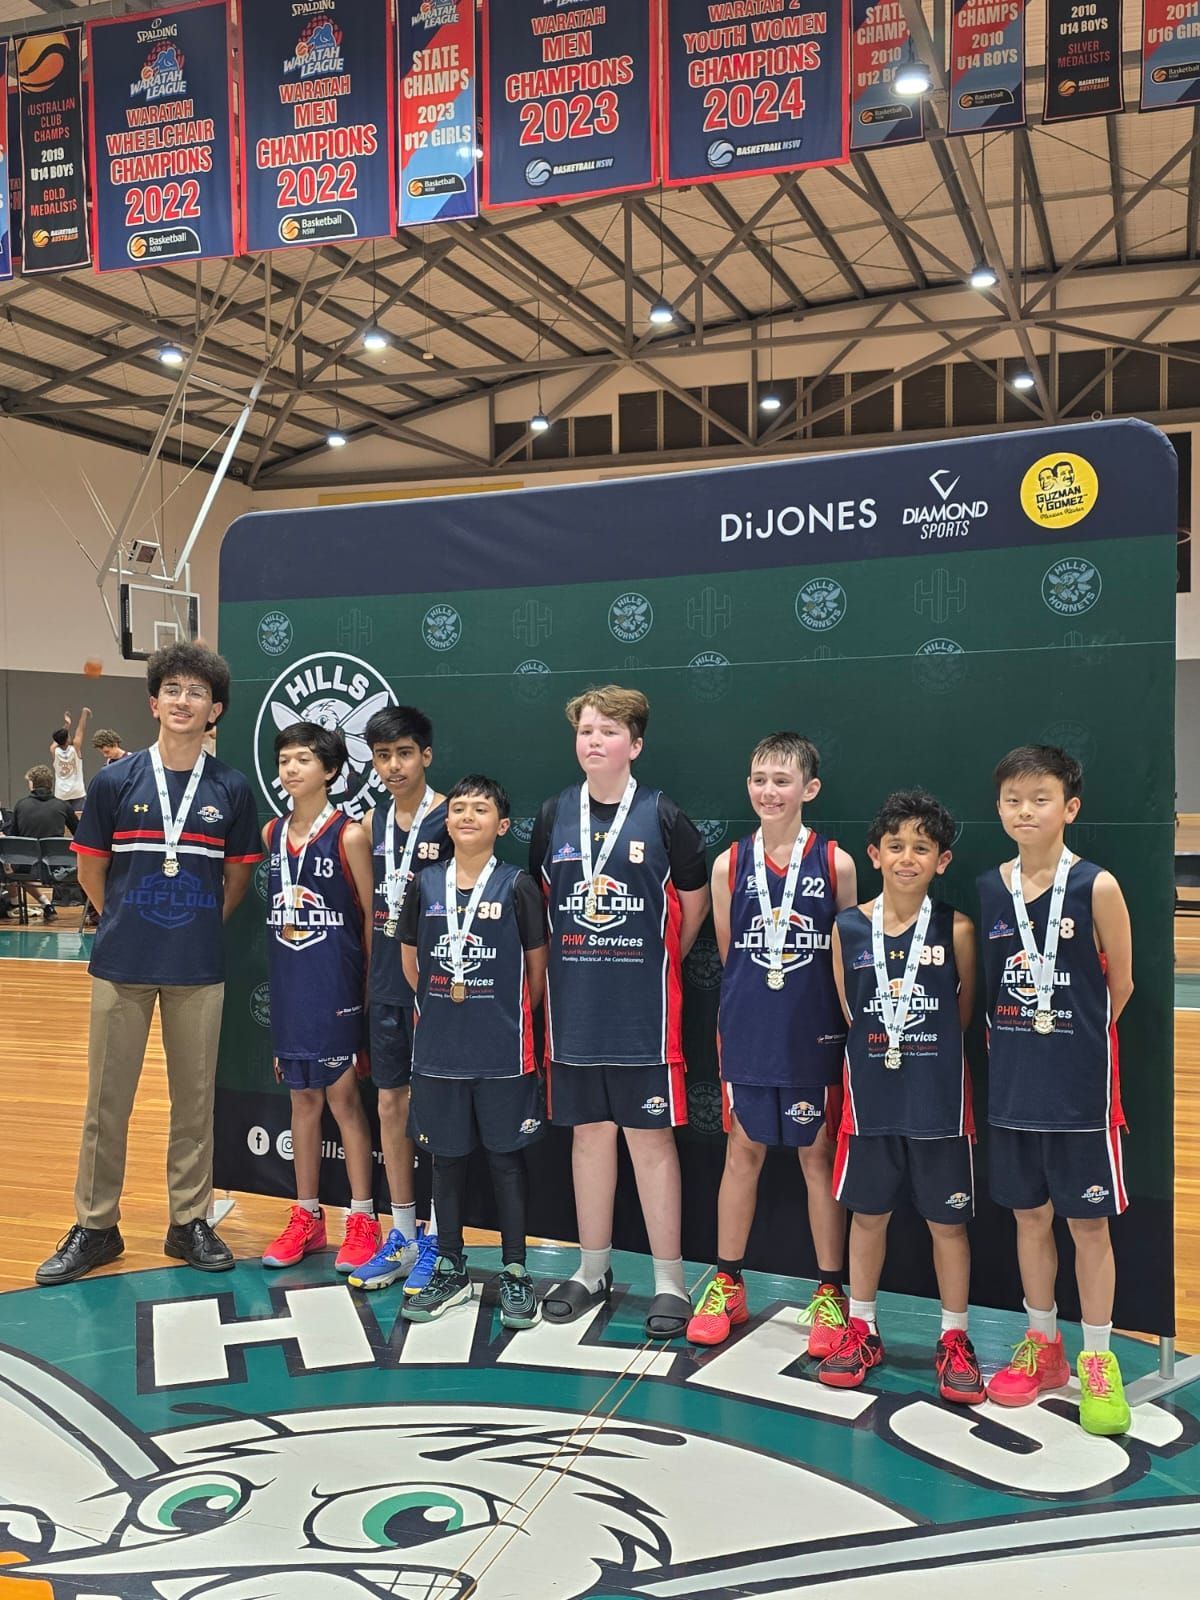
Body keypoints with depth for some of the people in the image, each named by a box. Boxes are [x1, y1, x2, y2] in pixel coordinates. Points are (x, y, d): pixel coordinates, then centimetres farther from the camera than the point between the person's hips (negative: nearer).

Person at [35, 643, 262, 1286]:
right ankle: (95, 1225, 22)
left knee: (195, 1098, 9)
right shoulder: (115, 781, -2)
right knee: (107, 1100, 7)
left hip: (199, 969, 0)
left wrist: (199, 925, 9)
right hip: (121, 965, 0)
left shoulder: (231, 790, 0)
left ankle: (190, 1221, 23)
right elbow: (90, 870, 7)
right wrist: (127, 922, 9)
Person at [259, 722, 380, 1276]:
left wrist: (368, 986, -6)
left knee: (343, 1097, 1)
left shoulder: (349, 835, -8)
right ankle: (306, 1218, 23)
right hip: (288, 984, 5)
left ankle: (362, 1221, 12)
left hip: (336, 984, -5)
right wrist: (286, 977, 11)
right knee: (302, 1098, 13)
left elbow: (371, 914, -6)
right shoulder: (272, 833, 8)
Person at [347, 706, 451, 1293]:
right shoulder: (374, 822, 9)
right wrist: (370, 978, 12)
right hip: (386, 985, 6)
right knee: (391, 1104, 11)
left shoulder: (450, 820, -8)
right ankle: (402, 1237, 23)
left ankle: (436, 1239, 14)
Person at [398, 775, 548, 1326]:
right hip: (438, 1047, 3)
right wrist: (439, 1007, 12)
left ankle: (515, 1273, 18)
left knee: (506, 1156, 6)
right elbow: (410, 956, 13)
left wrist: (515, 1018, 7)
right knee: (445, 1156, 12)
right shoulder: (426, 884, 3)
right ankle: (450, 1270, 25)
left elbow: (537, 963, 1)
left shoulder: (517, 885, -5)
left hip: (502, 1051, -3)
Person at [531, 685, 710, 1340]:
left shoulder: (662, 815, -5)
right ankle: (593, 1269, 27)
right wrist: (571, 963, 8)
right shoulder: (553, 815, 4)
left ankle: (669, 1280, 15)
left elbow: (693, 899, 5)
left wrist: (658, 963, 7)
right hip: (574, 1002, 3)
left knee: (650, 1135, 2)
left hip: (643, 1004, -3)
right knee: (588, 1131, 13)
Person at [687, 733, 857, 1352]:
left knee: (819, 1157, 9)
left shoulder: (836, 863, -5)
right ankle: (727, 1285, 26)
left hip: (815, 1038, -1)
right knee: (742, 1152, 12)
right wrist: (758, 997, 5)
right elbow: (727, 949, 8)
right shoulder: (729, 864, 0)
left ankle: (830, 1292, 24)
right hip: (746, 1034, 2)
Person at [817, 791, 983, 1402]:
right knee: (867, 1214, 14)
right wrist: (879, 1050, 3)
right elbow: (848, 1011, 7)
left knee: (947, 1220, 9)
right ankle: (861, 1330, 30)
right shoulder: (848, 928, -4)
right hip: (871, 1095, 2)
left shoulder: (956, 929, -8)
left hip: (938, 1098, -1)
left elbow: (965, 1009, 3)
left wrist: (929, 1050, 5)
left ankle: (954, 1340, 27)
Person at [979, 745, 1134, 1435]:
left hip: (1082, 1086, -4)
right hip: (1012, 1083, 4)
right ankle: (1043, 1346, 32)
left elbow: (1119, 986, -2)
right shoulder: (987, 890, 0)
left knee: (1088, 1221, 7)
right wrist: (1016, 1041, 3)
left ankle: (1098, 1360, 23)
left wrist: (1076, 1042, 4)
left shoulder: (1096, 887, -11)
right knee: (1030, 1216, 15)